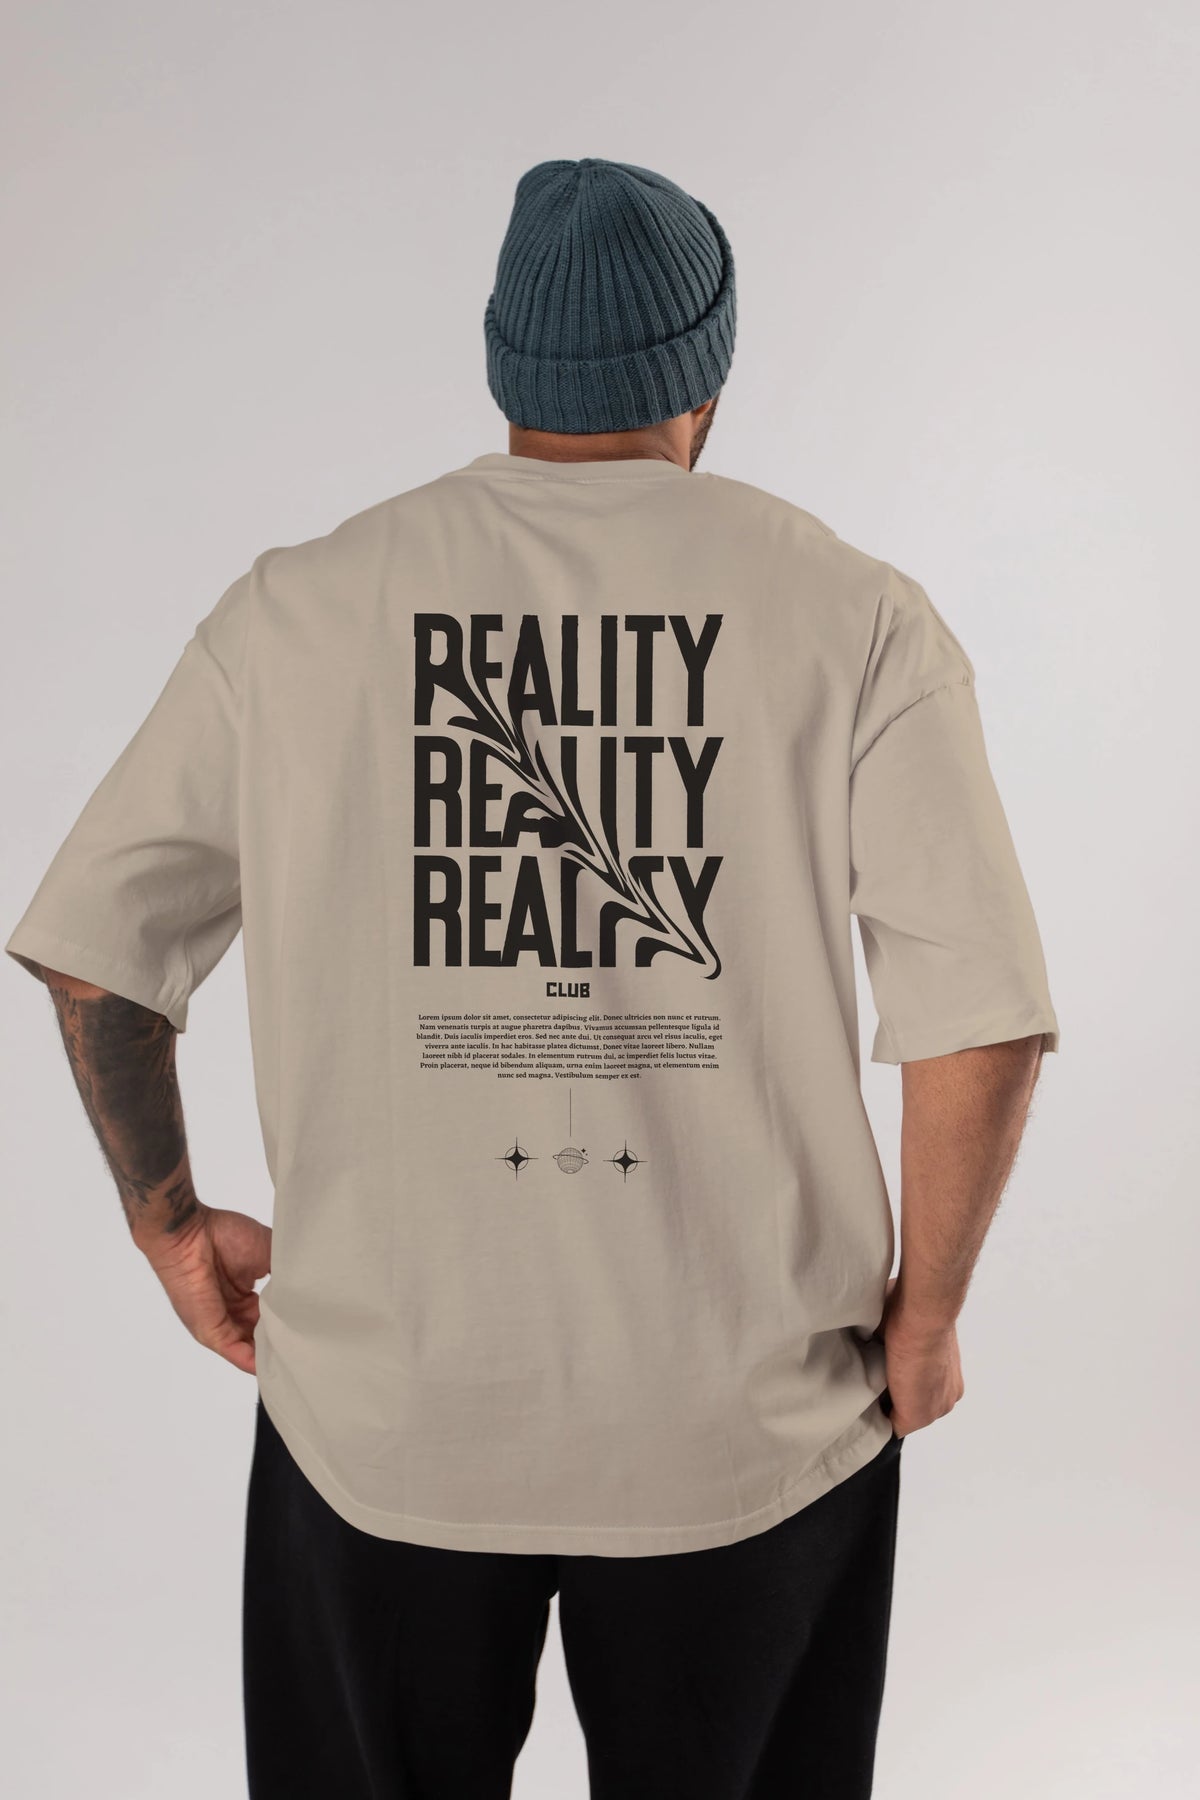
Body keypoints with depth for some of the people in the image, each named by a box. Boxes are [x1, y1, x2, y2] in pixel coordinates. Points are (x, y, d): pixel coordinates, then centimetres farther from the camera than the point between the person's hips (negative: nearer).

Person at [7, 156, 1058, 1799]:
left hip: (383, 1409, 1)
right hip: (749, 1416, 0)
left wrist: (167, 1217, 12)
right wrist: (924, 1317, 1)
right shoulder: (856, 616, -7)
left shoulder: (299, 609, -4)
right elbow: (985, 1021, -13)